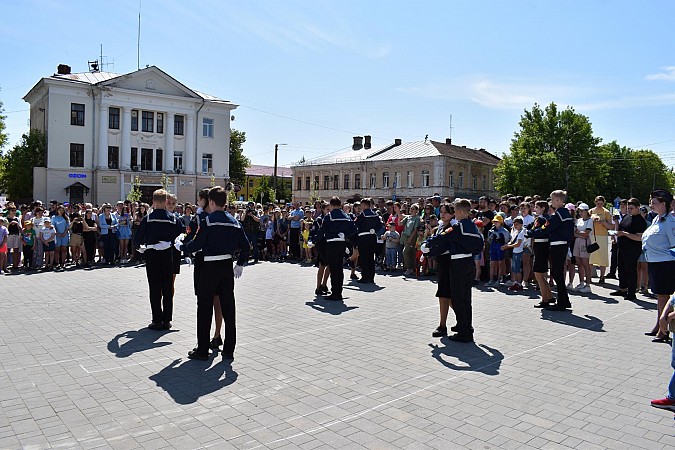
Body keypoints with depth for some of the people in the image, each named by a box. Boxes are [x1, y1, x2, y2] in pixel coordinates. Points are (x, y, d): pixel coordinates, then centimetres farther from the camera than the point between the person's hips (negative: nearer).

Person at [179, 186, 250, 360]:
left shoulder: (208, 221, -10)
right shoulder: (234, 222, 7)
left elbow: (196, 244, -11)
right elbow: (245, 246, 7)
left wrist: (181, 246, 8)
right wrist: (240, 264, 19)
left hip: (210, 267, -5)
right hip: (227, 267, 5)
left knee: (204, 308, 5)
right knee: (228, 308, 9)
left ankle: (202, 350, 11)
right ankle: (229, 350, 14)